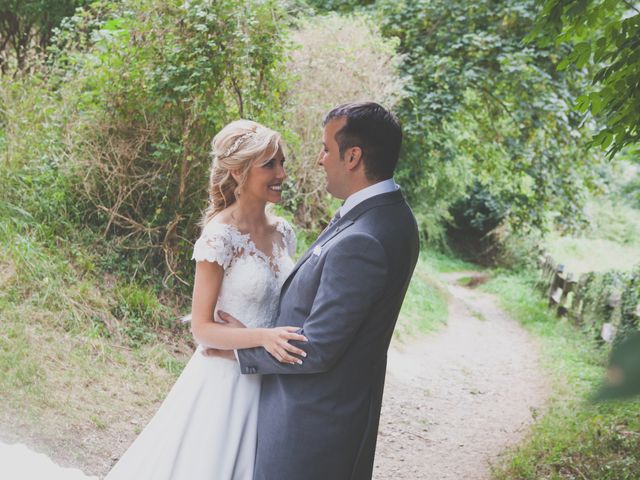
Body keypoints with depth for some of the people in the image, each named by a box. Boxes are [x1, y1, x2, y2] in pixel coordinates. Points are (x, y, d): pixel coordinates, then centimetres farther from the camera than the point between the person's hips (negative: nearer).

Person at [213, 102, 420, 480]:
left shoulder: (360, 243, -29)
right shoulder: (390, 213, 2)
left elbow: (315, 351, -23)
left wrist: (244, 347, -9)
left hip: (313, 417, -9)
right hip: (347, 403, 9)